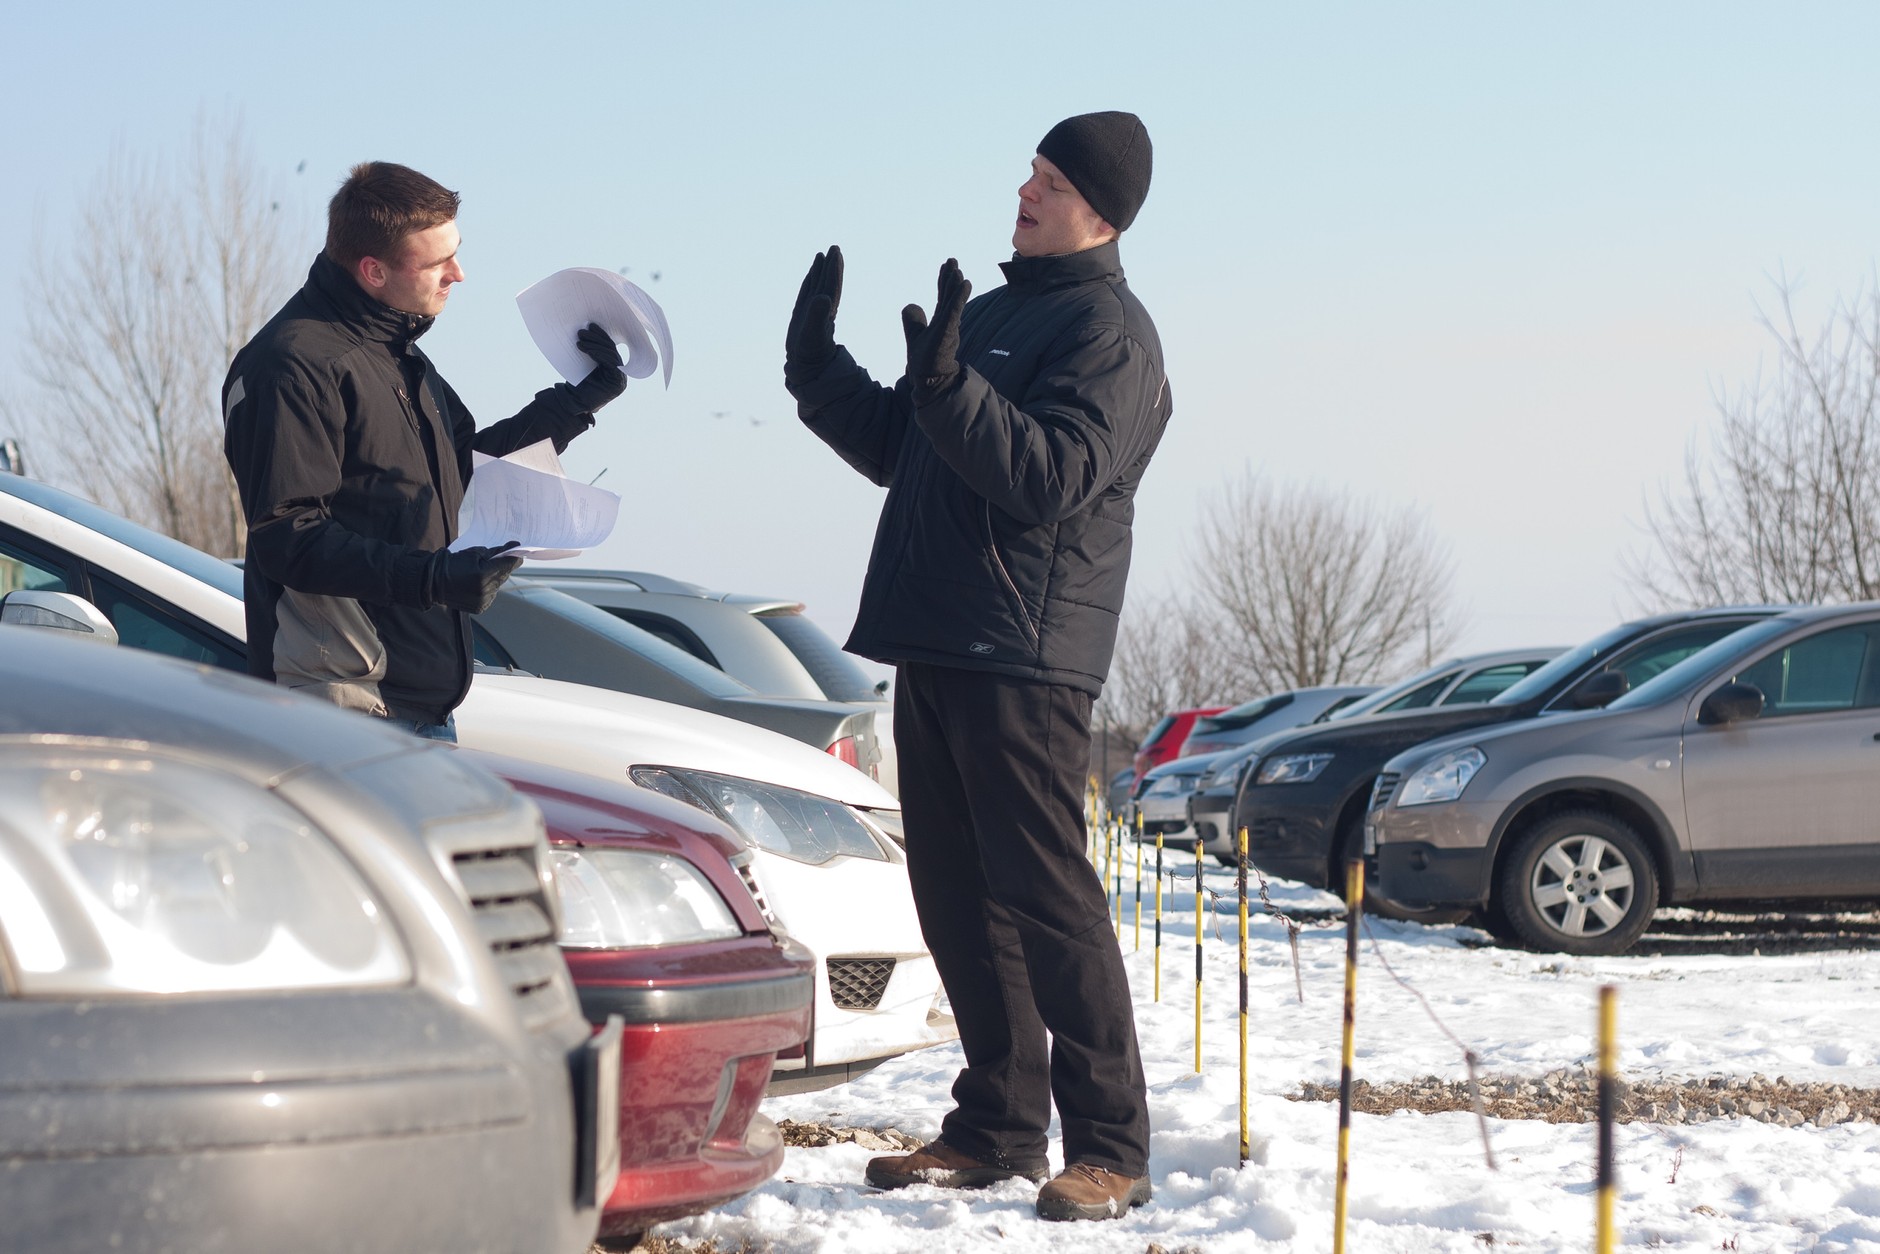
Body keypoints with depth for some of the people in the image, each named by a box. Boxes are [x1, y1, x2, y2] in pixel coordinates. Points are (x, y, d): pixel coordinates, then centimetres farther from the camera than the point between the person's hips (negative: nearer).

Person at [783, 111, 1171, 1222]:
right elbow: (898, 452, 27)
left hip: (1025, 660, -9)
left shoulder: (1107, 330, -5)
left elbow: (1049, 477, -19)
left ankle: (1110, 1148, -5)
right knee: (958, 900, 9)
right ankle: (996, 1129, 17)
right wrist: (818, 368, 15)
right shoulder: (989, 314, 22)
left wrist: (947, 383, -30)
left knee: (1045, 899, -10)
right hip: (933, 650, 9)